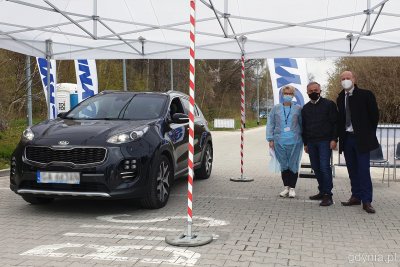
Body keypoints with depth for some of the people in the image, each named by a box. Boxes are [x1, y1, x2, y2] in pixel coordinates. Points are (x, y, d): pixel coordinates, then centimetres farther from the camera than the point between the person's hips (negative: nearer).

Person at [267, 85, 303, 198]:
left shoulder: (298, 109, 4)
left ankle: (292, 188, 12)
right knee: (283, 165, 6)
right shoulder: (276, 108, 7)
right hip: (280, 141, 1)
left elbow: (302, 124, 7)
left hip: (295, 141, -1)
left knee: (293, 165, 1)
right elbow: (270, 124, 7)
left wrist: (304, 139, 3)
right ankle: (286, 187, 18)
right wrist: (270, 139, 1)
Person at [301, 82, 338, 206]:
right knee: (316, 168, 8)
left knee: (324, 167, -11)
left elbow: (335, 123, -3)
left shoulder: (329, 104, 1)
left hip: (325, 141, -5)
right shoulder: (305, 108, 16)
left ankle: (328, 195, -8)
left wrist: (334, 139, -10)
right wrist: (305, 143, 16)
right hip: (311, 142, 6)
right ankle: (322, 192, 18)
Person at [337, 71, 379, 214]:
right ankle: (356, 197, 19)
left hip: (361, 138, -5)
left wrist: (369, 133, -1)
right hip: (347, 138, 5)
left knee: (363, 170, -6)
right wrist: (340, 135, 5)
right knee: (352, 170, 10)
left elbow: (374, 115, -2)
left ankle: (366, 201, -1)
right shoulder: (340, 98, 9)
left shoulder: (366, 95, -5)